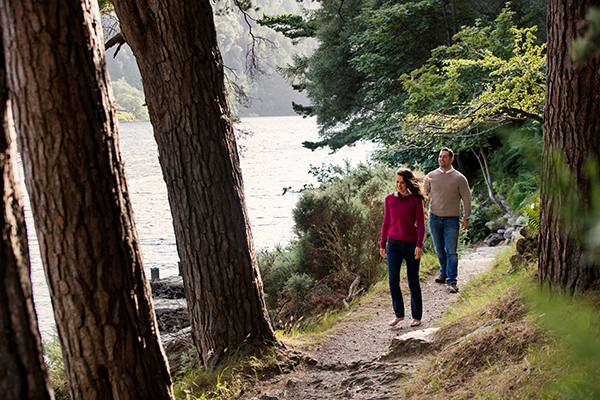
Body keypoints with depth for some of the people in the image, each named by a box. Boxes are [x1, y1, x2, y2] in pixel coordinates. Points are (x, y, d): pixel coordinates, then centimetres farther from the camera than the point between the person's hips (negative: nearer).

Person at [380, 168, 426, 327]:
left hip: (411, 244, -2)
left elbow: (420, 224, -3)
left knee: (413, 281, 5)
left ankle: (417, 316, 17)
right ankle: (399, 314, 11)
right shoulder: (389, 199, 6)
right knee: (393, 280, -6)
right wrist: (382, 244, 12)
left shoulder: (415, 200, -3)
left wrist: (419, 245, -12)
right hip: (394, 244, 2)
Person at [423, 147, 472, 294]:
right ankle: (444, 272, 34)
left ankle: (452, 281, 0)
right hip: (434, 218, 3)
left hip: (452, 219, -3)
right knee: (439, 249, 13)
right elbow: (423, 194, 13)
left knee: (451, 251, -5)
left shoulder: (459, 178, -1)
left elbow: (466, 198, 5)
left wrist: (466, 218, 3)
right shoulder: (431, 176, 4)